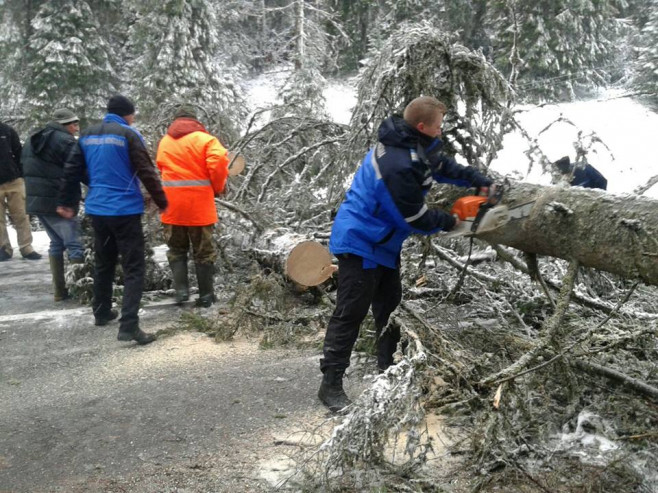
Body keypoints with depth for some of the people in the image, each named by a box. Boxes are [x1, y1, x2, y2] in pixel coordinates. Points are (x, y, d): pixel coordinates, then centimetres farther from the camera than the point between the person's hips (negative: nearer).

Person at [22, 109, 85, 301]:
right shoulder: (66, 141, -13)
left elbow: (26, 168, 22)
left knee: (56, 242, 16)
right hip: (58, 201, -9)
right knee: (74, 244, -4)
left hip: (36, 199, 9)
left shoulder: (32, 141, 16)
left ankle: (60, 290, 17)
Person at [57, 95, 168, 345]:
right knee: (133, 268, -5)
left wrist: (66, 202, 22)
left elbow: (72, 170, 13)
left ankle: (101, 312, 35)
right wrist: (162, 202, -2)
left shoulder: (87, 135, 9)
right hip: (125, 210, -6)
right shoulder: (129, 135, -9)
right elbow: (146, 172, -11)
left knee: (103, 263, 22)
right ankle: (129, 325, -14)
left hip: (97, 209, 7)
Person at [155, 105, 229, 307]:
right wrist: (217, 188, -3)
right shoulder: (204, 139, -5)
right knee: (203, 251, 7)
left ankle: (181, 289, 4)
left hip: (172, 205, 3)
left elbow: (161, 166, 10)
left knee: (176, 249, 17)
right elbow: (218, 162, -17)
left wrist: (178, 182, 12)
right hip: (199, 205, -3)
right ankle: (206, 295, 11)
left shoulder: (164, 141, 12)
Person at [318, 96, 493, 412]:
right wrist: (448, 222, -4)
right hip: (361, 244, -11)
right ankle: (331, 384, 3)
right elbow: (414, 218, -22)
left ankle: (388, 369, 30)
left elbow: (442, 165, 20)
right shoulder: (398, 165, -30)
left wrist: (479, 181, 12)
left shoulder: (414, 145, 2)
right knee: (351, 313, -6)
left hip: (383, 243, 11)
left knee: (390, 308, 17)